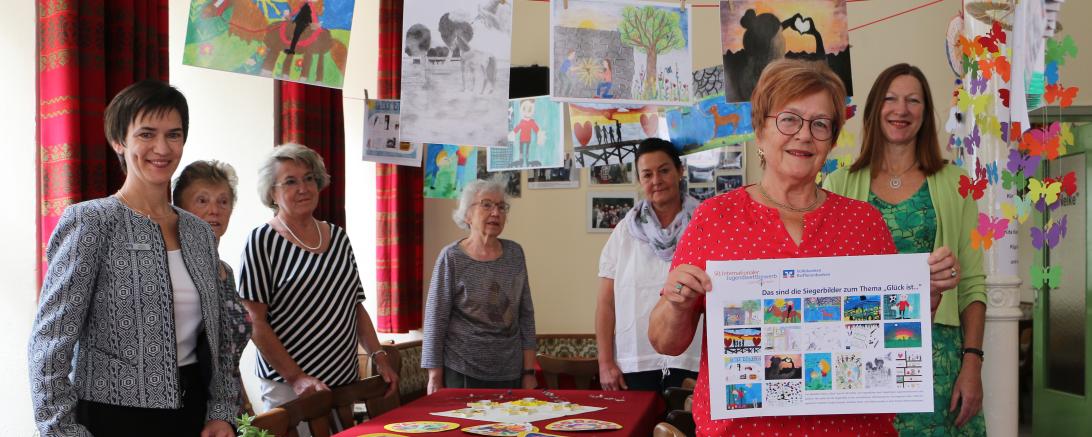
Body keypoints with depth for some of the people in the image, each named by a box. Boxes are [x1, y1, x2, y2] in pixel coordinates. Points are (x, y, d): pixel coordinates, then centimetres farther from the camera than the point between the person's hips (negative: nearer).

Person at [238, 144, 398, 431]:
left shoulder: (337, 236, 10)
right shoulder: (262, 242, -6)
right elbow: (254, 321, -11)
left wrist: (379, 358, 5)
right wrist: (296, 377, -16)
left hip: (346, 382, 5)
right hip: (289, 386, -5)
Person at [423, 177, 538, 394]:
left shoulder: (515, 253, 4)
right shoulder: (451, 257, -7)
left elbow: (526, 314, 7)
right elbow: (435, 320, -6)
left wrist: (529, 372, 5)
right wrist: (435, 378, -7)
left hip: (510, 375, 4)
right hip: (462, 374, -3)